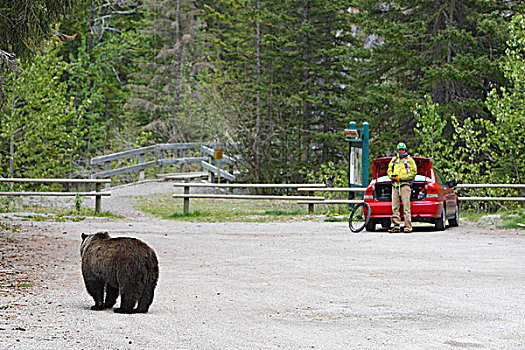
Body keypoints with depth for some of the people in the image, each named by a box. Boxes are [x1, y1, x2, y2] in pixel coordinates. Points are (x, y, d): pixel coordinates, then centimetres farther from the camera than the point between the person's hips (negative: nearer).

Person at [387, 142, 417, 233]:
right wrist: (391, 176, 0)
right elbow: (389, 170, 24)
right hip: (395, 185, 5)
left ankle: (408, 226, -11)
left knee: (406, 207, -9)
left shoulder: (409, 160, 4)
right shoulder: (394, 160, 20)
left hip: (404, 185, -5)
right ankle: (396, 226, 5)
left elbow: (413, 172, -3)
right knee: (395, 207, 2)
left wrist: (401, 177, -11)